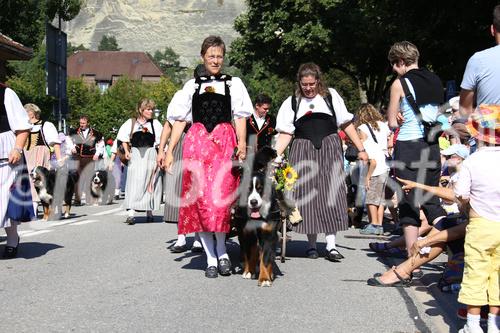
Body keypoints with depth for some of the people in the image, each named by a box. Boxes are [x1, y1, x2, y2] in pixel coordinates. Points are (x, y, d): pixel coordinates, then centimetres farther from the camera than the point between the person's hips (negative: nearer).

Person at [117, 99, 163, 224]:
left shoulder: (155, 123, 6)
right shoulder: (131, 122, 5)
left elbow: (161, 141, 7)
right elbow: (124, 138, 10)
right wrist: (127, 151, -2)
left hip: (151, 155, 1)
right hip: (135, 155, -1)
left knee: (150, 184, 6)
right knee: (134, 182, -10)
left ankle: (149, 211, 19)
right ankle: (131, 212, -17)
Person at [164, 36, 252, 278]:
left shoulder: (234, 83, 14)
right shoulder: (192, 85, 17)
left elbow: (240, 116, 5)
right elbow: (180, 120, 14)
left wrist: (242, 144, -11)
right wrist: (169, 151, 6)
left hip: (224, 143, -1)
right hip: (196, 143, 1)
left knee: (221, 197, -12)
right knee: (199, 199, -4)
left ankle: (221, 251, 6)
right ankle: (211, 257, 3)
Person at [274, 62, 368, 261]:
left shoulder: (331, 96, 9)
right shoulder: (292, 102, 8)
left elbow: (346, 124, 9)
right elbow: (285, 133, 2)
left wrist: (361, 149, 5)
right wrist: (275, 156, -12)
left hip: (329, 150, 0)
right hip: (303, 151, 1)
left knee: (331, 194, -7)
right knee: (307, 196, 1)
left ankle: (331, 245, -7)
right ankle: (311, 245, 9)